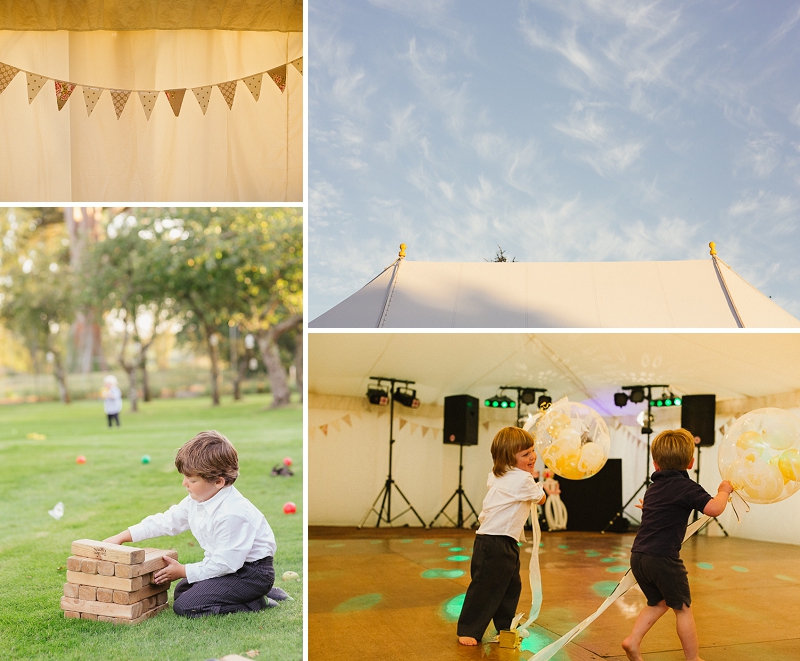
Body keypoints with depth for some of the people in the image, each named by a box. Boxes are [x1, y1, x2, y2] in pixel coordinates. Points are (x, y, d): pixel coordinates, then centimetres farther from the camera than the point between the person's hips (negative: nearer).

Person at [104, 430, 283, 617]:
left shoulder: (231, 514, -29)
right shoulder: (197, 500, 1)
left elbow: (225, 563, -27)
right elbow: (167, 521, 14)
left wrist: (183, 571, -15)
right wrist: (122, 537, 10)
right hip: (228, 564, 11)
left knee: (184, 606, -16)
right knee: (181, 591, 24)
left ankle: (256, 602, -6)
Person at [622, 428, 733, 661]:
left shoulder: (653, 488, 17)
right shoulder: (686, 487, -8)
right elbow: (714, 508, -19)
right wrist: (724, 491, -2)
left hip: (638, 555, 8)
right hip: (663, 558, -8)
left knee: (658, 602, 25)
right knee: (683, 608, 8)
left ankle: (633, 640, 14)